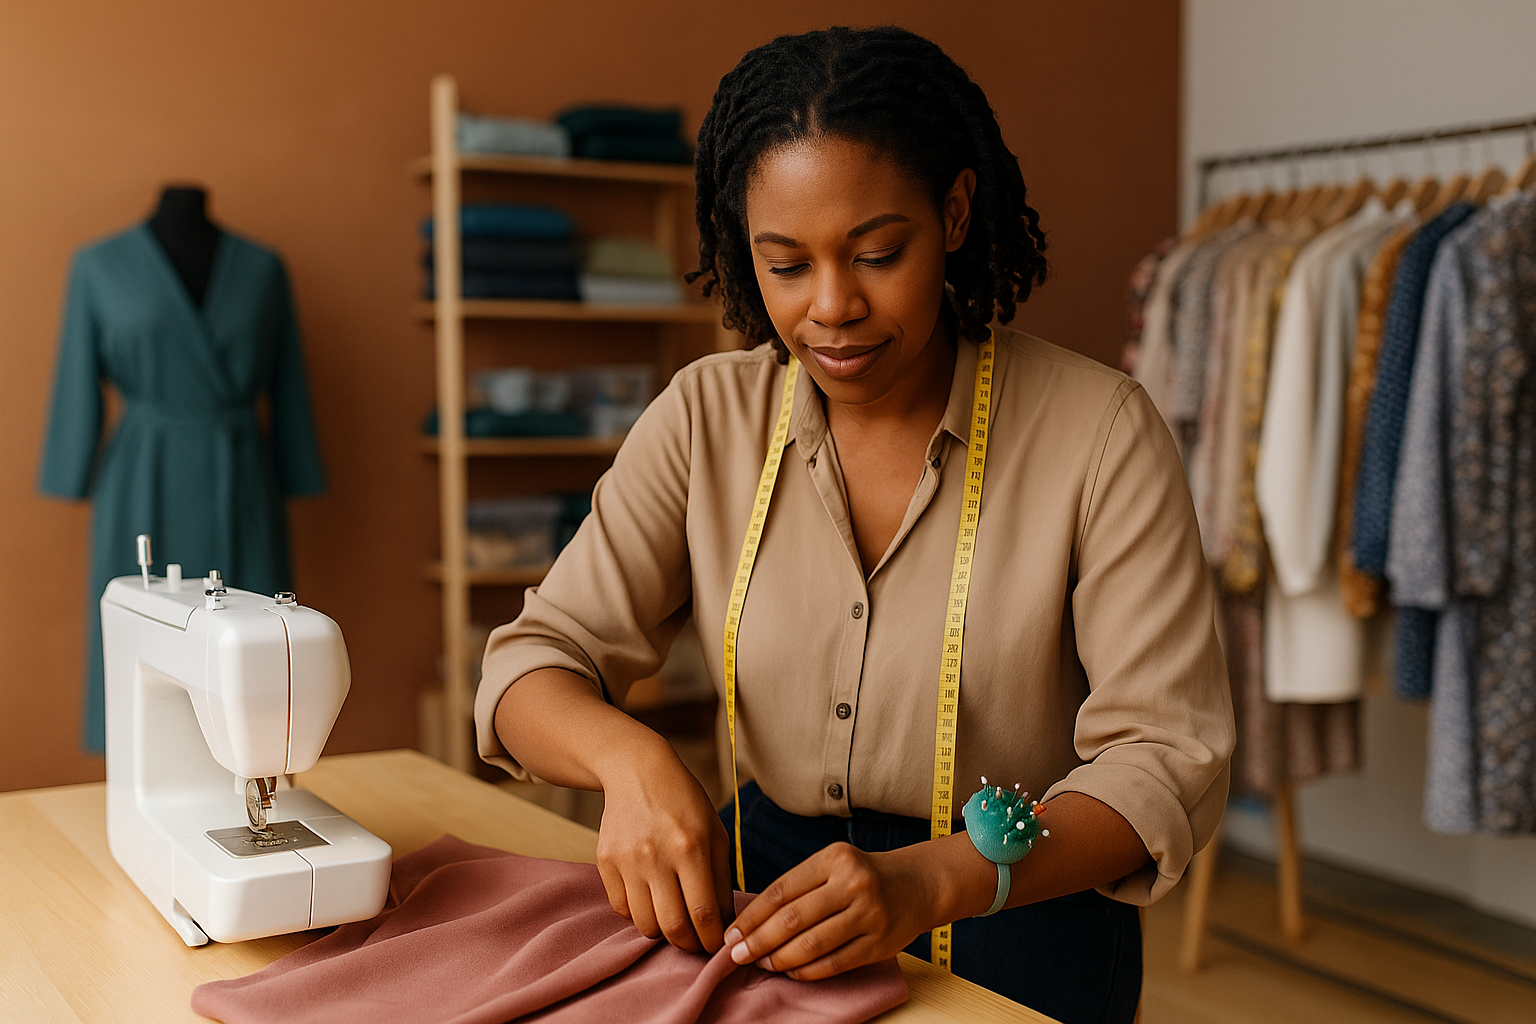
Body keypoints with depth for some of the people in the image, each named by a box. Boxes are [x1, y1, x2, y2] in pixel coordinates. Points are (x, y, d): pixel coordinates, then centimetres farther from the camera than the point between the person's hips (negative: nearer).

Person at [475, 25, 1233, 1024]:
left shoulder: (1098, 430, -10)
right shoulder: (707, 417, -1)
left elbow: (1168, 759, -13)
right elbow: (538, 661, -2)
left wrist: (930, 880, -30)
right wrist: (631, 757, -26)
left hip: (1014, 921, -2)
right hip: (765, 898, 3)